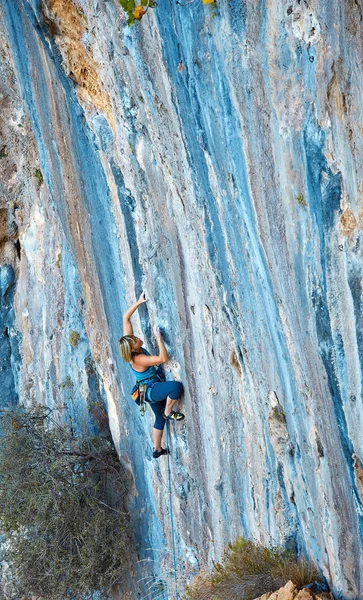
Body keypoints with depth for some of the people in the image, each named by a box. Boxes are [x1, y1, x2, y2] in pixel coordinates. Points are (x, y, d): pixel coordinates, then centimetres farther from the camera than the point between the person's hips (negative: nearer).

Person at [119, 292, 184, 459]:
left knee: (159, 419, 23)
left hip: (151, 390, 9)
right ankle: (168, 412, -11)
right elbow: (163, 358, -36)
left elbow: (126, 317, -5)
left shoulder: (128, 343, -9)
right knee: (177, 386, -35)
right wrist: (159, 338, -37)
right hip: (152, 390, -9)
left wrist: (139, 302, -8)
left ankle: (157, 450, 36)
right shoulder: (138, 359, -30)